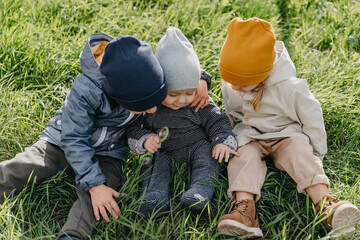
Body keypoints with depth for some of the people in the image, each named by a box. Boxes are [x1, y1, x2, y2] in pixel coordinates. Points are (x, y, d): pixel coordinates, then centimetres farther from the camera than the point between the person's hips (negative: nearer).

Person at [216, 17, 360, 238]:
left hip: (285, 134, -3)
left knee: (299, 152, -30)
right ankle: (244, 209, -44)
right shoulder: (230, 85, -10)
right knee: (245, 155, -27)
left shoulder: (288, 88, -24)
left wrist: (316, 153, -4)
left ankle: (326, 205, -43)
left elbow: (311, 116, -11)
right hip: (249, 136, 3)